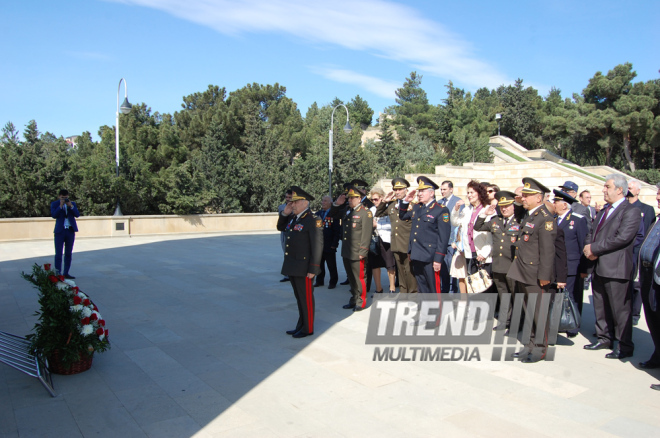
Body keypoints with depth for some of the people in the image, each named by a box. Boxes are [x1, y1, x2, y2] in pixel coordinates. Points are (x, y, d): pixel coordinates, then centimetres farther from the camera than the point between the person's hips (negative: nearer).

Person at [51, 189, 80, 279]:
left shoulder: (72, 204, 10)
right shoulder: (54, 204, 3)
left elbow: (77, 215, -2)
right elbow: (54, 215, -11)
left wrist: (71, 206, -12)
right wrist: (61, 205, -16)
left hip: (70, 231, 3)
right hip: (60, 231, -3)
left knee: (68, 253, 8)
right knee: (58, 253, -3)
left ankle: (66, 273, 15)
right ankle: (58, 273, 1)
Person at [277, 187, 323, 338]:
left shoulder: (313, 220, -16)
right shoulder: (292, 217, 9)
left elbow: (317, 246, -18)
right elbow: (280, 228, 25)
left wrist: (313, 269, -19)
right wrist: (284, 213, 7)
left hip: (303, 267, -8)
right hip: (292, 267, 8)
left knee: (306, 298, 4)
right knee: (299, 297, 19)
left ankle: (308, 329, 17)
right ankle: (301, 325, 31)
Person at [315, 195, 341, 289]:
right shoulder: (318, 214, 11)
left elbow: (337, 231, -9)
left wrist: (334, 244, -13)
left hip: (329, 246, -5)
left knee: (331, 266, 5)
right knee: (319, 264, 13)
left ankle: (333, 282, 17)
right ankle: (319, 281, 26)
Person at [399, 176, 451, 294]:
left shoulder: (441, 210, -9)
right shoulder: (416, 207, 12)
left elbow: (443, 237, -13)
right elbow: (402, 216, 28)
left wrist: (438, 259, -17)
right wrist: (406, 201, 11)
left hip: (430, 258, -7)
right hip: (416, 257, 7)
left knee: (434, 288, 2)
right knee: (422, 289, 15)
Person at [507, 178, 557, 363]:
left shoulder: (545, 219, -15)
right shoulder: (529, 216, 15)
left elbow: (547, 250, -19)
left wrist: (544, 276, -20)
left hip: (536, 276, -9)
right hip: (524, 274, 10)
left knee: (539, 313, 2)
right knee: (529, 313, 17)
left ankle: (540, 349, 14)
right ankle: (531, 345, 29)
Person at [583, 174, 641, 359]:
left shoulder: (630, 212, -9)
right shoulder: (603, 211, 18)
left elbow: (622, 238, -21)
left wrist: (594, 248, -17)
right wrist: (589, 249, -2)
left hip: (615, 268, -8)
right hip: (598, 267, 8)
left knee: (620, 308, 0)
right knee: (601, 307, 15)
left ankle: (625, 346, 11)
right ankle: (604, 338, 28)